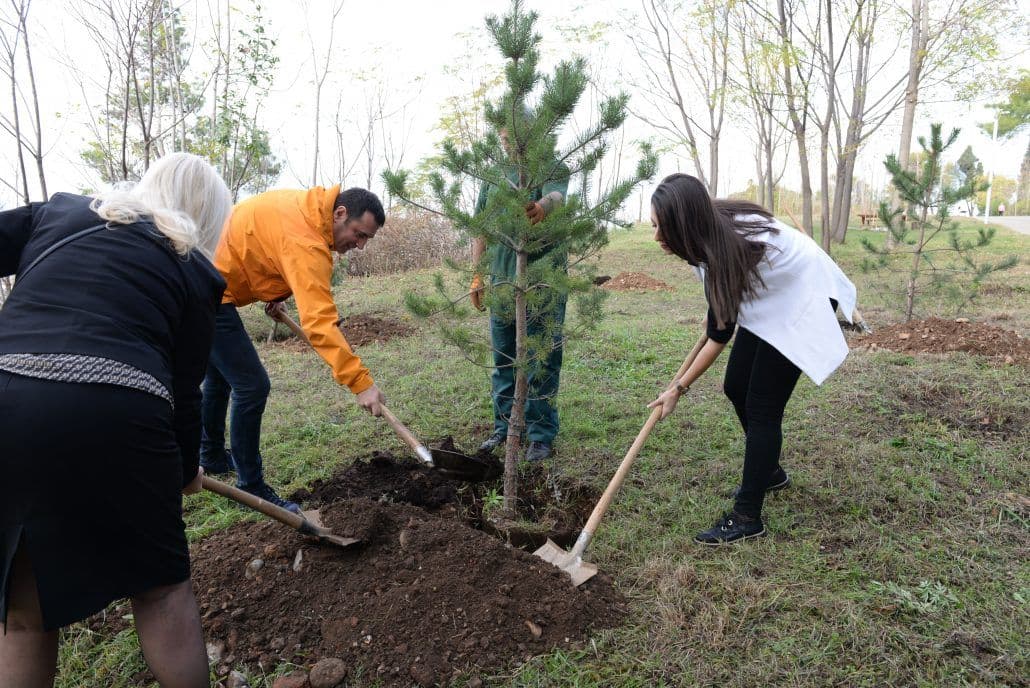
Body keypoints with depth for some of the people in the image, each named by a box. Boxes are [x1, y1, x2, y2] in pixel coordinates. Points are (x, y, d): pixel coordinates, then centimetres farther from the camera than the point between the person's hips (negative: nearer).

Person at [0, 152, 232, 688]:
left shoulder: (59, 210, 20)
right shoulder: (194, 271, 11)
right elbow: (183, 392, 12)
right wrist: (186, 469, 28)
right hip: (113, 420, -3)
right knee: (161, 587, 19)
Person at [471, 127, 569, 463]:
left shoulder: (553, 168, -1)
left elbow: (557, 196, -24)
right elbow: (481, 229, 15)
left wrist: (543, 205, -48)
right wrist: (477, 277, 9)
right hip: (500, 280, 5)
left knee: (543, 359, -1)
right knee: (503, 359, 12)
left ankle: (541, 434, 10)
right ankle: (504, 426, 25)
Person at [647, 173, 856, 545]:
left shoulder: (727, 250, -35)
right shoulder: (714, 228, -14)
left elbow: (719, 336, -24)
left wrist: (678, 389, -15)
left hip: (804, 299, -8)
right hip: (770, 297, 8)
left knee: (762, 406, -10)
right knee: (735, 387, 10)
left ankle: (747, 518, -1)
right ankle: (770, 471, 32)